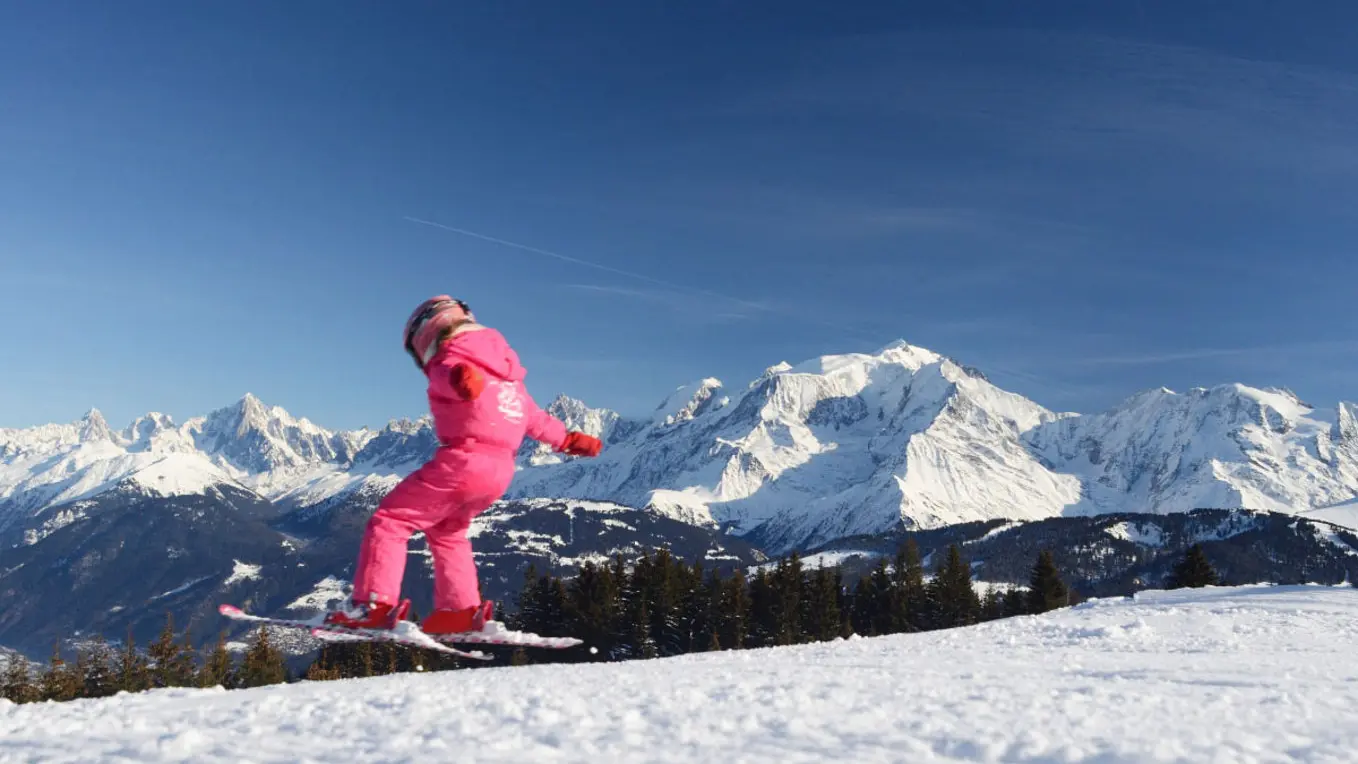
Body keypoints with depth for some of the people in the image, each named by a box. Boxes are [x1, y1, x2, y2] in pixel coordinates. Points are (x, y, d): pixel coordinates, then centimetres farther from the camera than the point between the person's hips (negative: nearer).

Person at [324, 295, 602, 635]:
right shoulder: (500, 366, 22)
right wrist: (567, 439, 41)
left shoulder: (450, 359, -3)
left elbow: (453, 374, -30)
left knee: (389, 520, 2)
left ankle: (374, 604, -6)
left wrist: (463, 379, -53)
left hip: (463, 461, -9)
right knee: (445, 530, 28)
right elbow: (533, 416, 29)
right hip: (500, 471, 9)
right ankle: (461, 609, 23)